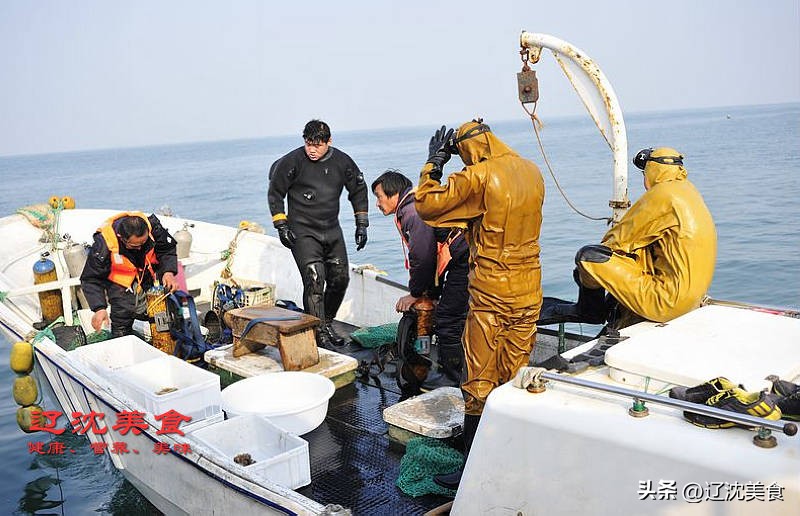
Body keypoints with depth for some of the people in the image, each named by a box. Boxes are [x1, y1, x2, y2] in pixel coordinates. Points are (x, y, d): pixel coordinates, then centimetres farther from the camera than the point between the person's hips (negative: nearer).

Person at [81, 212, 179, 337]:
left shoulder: (153, 226, -25)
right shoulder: (103, 245, -30)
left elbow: (168, 249, -7)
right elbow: (92, 279, -21)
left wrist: (168, 272, -26)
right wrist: (99, 308, -33)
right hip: (122, 283, -3)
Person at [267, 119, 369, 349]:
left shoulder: (342, 161, 1)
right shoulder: (293, 161, -10)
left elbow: (358, 190, 15)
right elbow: (275, 192, 0)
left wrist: (361, 224, 10)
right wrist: (281, 226, -5)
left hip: (332, 230, 5)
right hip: (302, 232, -5)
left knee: (340, 278, 5)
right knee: (314, 280, -16)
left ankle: (327, 322, 25)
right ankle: (319, 334, -10)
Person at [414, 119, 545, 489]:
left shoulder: (478, 176, -16)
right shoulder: (532, 172, 5)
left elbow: (426, 206, -11)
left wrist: (433, 164, 2)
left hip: (491, 294, -6)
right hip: (530, 291, 6)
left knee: (479, 382, 3)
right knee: (516, 375, 17)